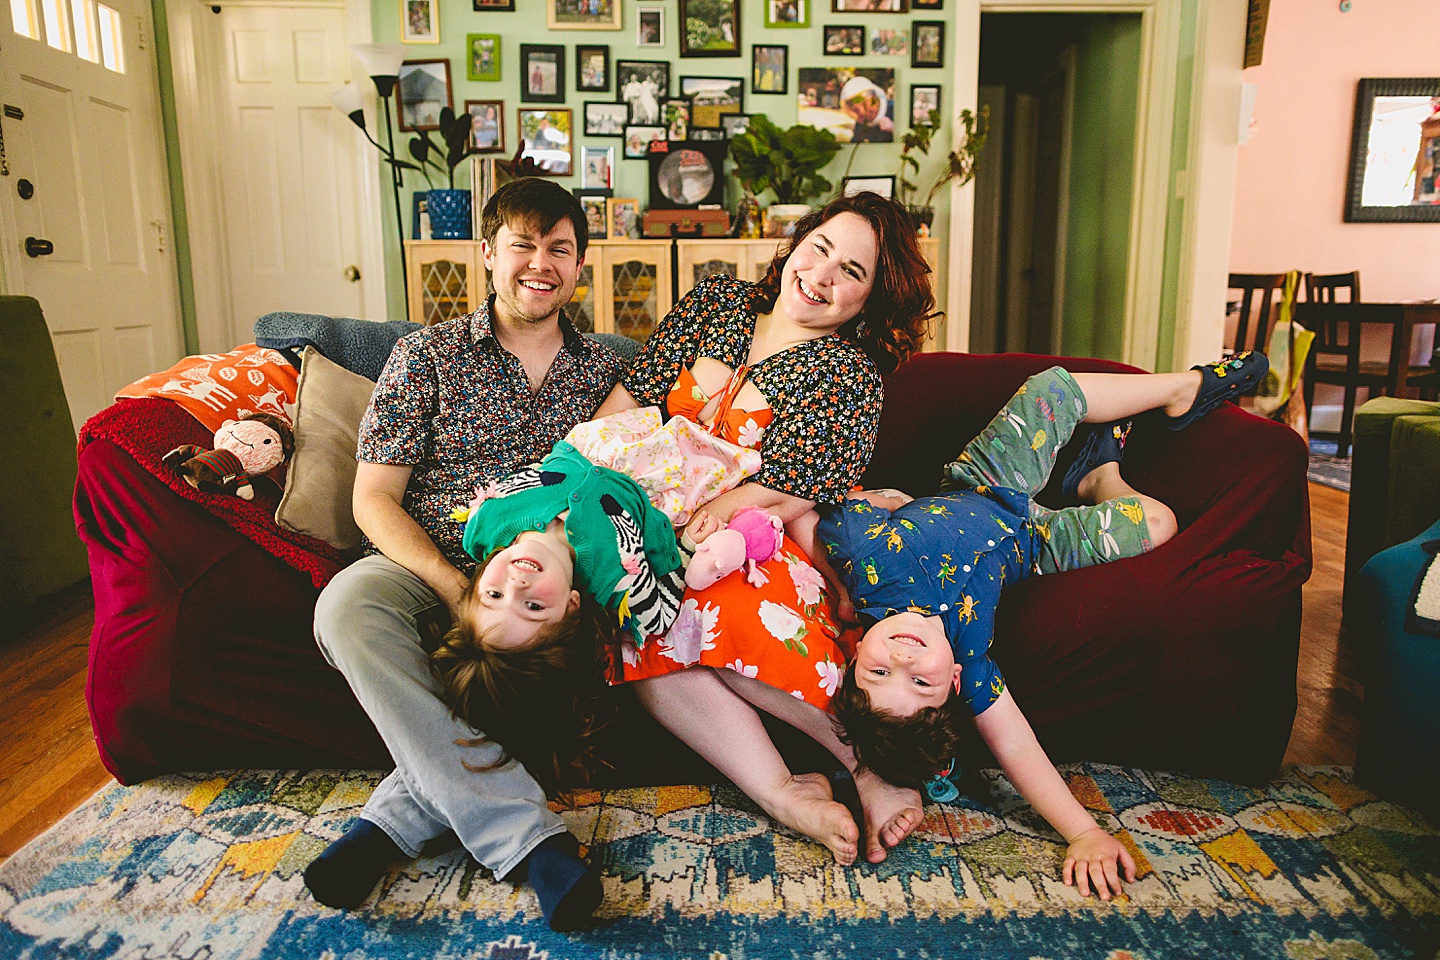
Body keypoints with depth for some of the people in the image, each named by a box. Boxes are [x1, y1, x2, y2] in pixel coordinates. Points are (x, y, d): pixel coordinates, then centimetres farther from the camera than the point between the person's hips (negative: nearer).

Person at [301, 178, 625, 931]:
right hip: (426, 562, 0)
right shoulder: (427, 356, 5)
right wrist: (455, 587, -18)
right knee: (346, 607, -33)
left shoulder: (602, 369, 12)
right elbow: (373, 499, 0)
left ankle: (396, 818, -22)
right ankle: (524, 832, -36)